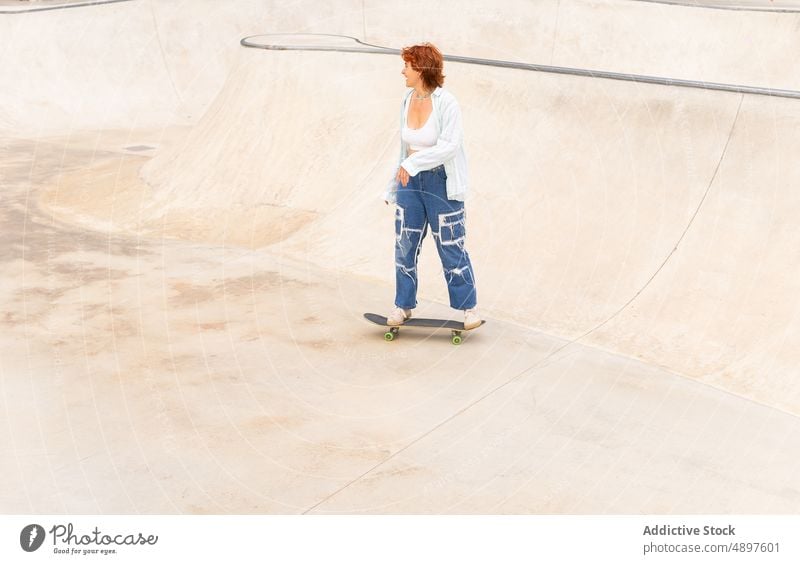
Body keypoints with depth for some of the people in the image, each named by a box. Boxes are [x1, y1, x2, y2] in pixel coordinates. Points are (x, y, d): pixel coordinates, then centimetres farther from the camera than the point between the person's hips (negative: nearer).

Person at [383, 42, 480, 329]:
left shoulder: (446, 103, -14)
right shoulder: (407, 100, 6)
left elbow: (449, 146, -22)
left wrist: (414, 162, -26)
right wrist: (395, 185, 19)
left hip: (441, 181, -6)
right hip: (411, 180, 6)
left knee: (451, 246, 1)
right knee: (405, 245, 7)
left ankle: (469, 306, 16)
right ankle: (403, 305, 20)